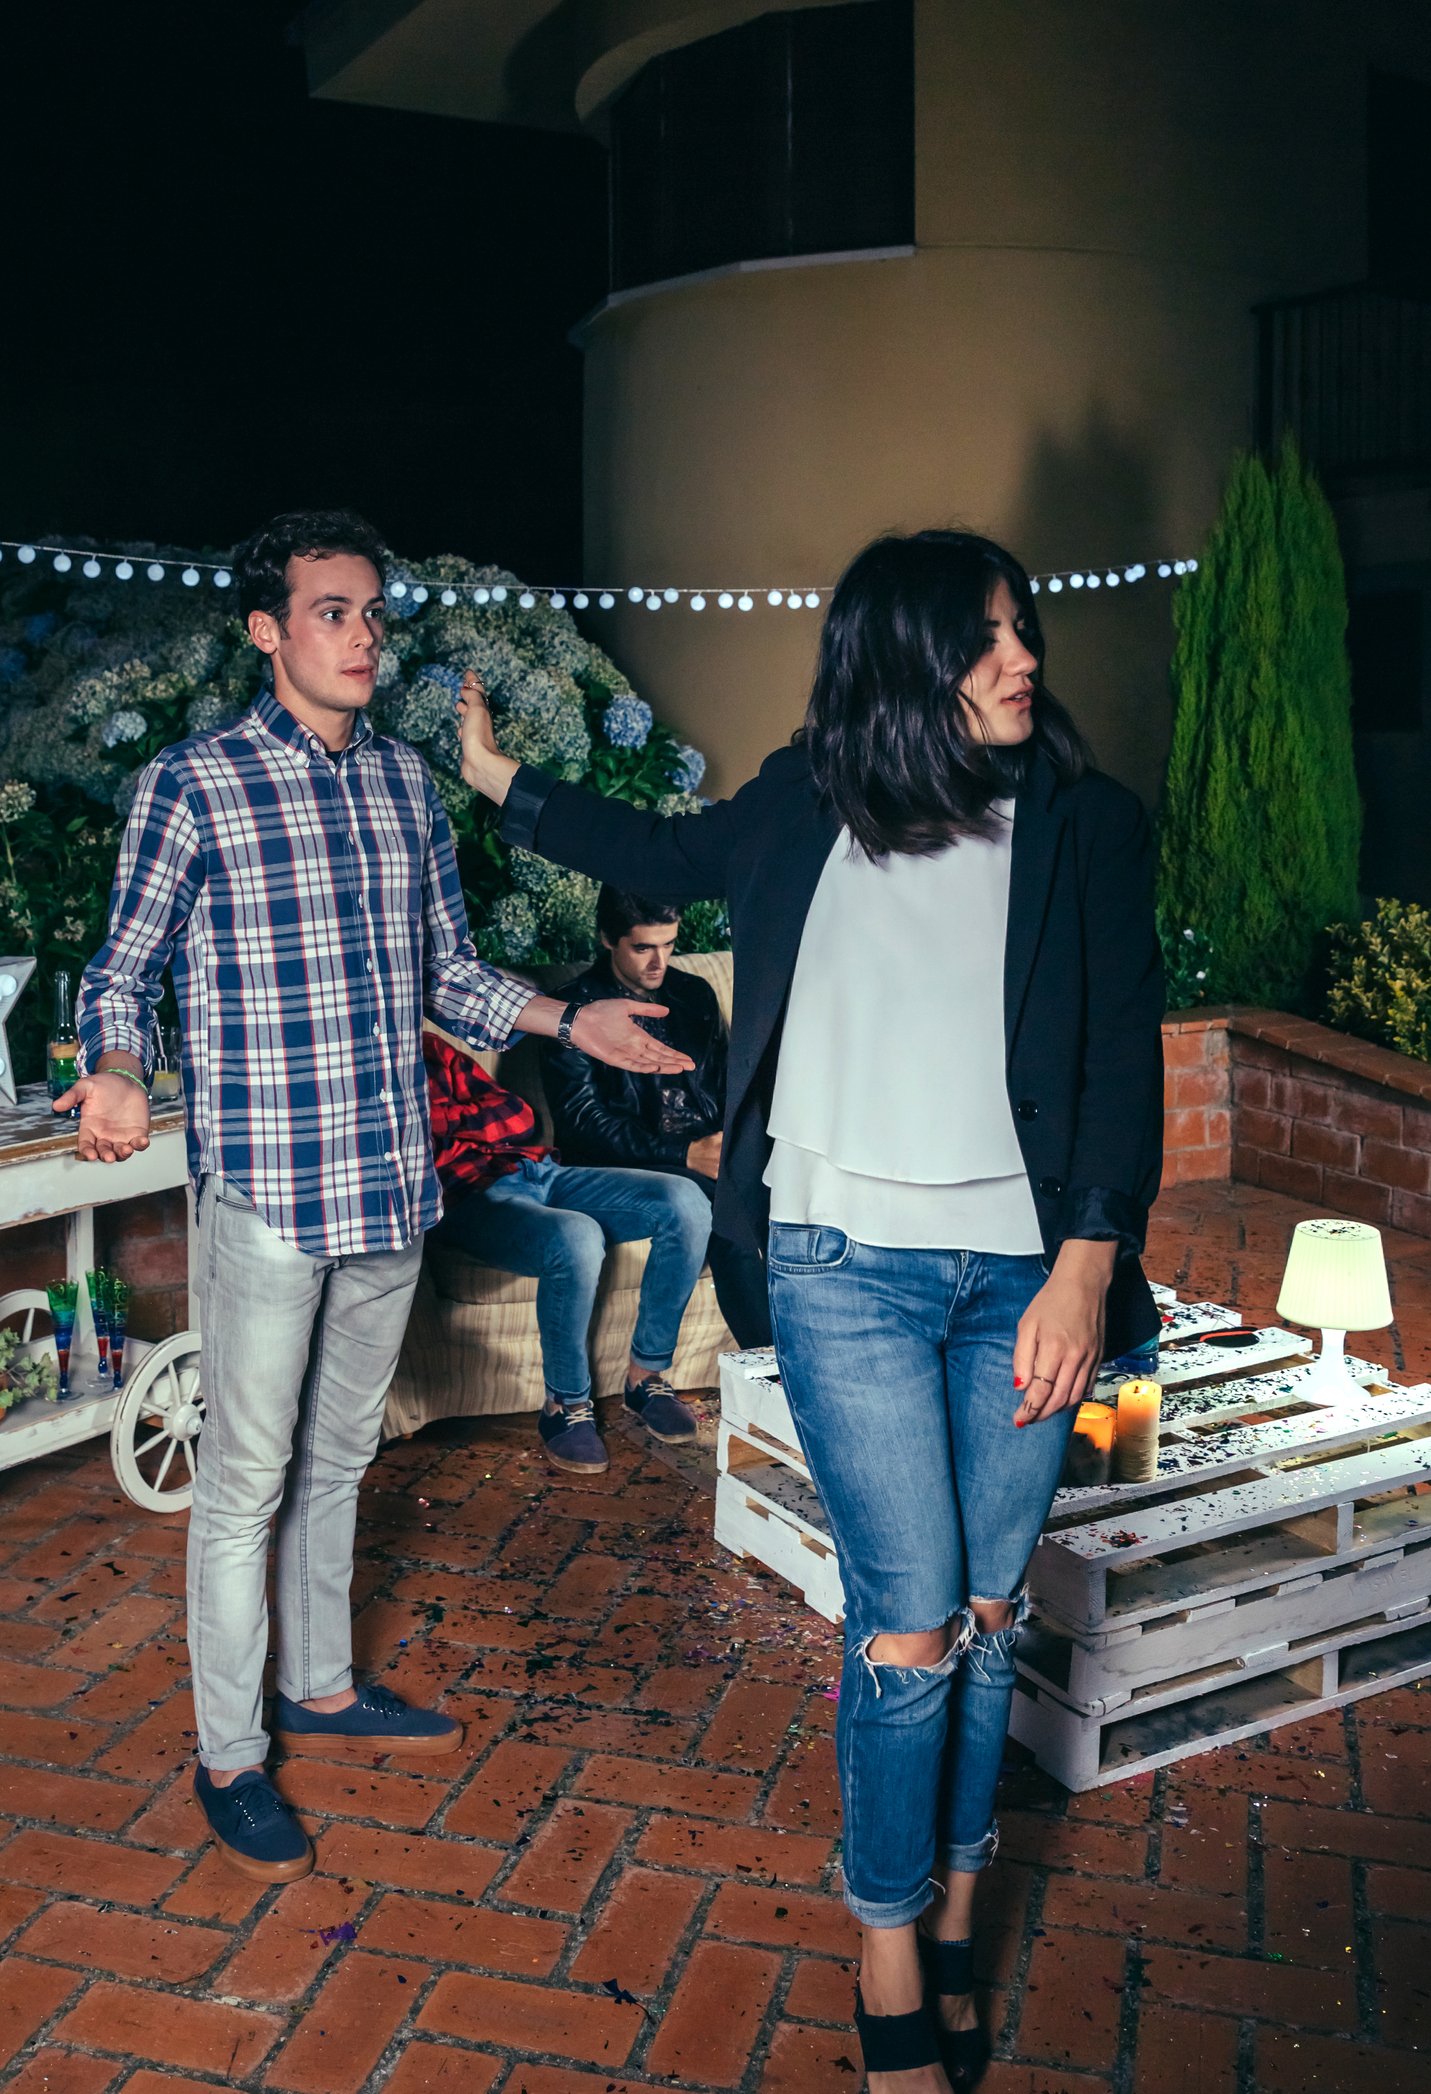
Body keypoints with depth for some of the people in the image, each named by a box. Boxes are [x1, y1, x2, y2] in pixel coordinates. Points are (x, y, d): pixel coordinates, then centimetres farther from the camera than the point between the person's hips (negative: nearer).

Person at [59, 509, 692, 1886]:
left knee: (338, 1457, 19)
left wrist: (571, 1023, 6)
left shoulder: (406, 782, 9)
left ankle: (321, 1692, 37)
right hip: (264, 1190, -5)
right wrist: (118, 1078, -24)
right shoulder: (193, 785, -8)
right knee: (247, 1479, 4)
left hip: (391, 1187, 6)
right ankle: (228, 1758, 21)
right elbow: (122, 968, -4)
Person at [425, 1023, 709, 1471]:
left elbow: (518, 1116, 11)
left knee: (684, 1202, -13)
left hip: (540, 1172, 7)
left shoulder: (433, 1048, 21)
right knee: (576, 1237, -37)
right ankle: (567, 1404, -13)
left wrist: (445, 1119, -2)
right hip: (471, 1195, -7)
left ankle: (645, 1375, 0)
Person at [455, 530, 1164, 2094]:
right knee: (907, 1626, -2)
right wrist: (500, 781, 30)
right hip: (848, 1268, -1)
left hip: (1025, 1272, 1)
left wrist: (1087, 1261, -12)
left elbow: (1125, 1059, -1)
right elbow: (665, 854, 24)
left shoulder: (1087, 825, 2)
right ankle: (890, 1960, 20)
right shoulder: (804, 807, 4)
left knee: (987, 1614, 11)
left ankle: (953, 1910, 33)